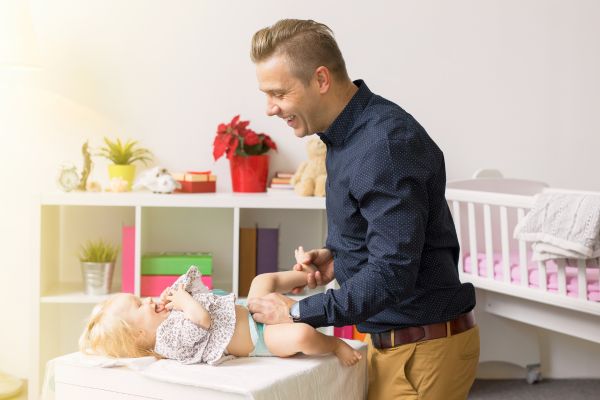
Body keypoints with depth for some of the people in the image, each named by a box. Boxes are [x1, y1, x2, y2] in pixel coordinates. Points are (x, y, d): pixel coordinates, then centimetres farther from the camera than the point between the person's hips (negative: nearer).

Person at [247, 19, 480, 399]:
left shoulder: (386, 144, -24)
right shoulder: (346, 132, 7)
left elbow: (391, 276, -27)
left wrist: (297, 312, -19)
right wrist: (337, 255, 2)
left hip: (423, 348, -9)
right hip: (390, 338, 9)